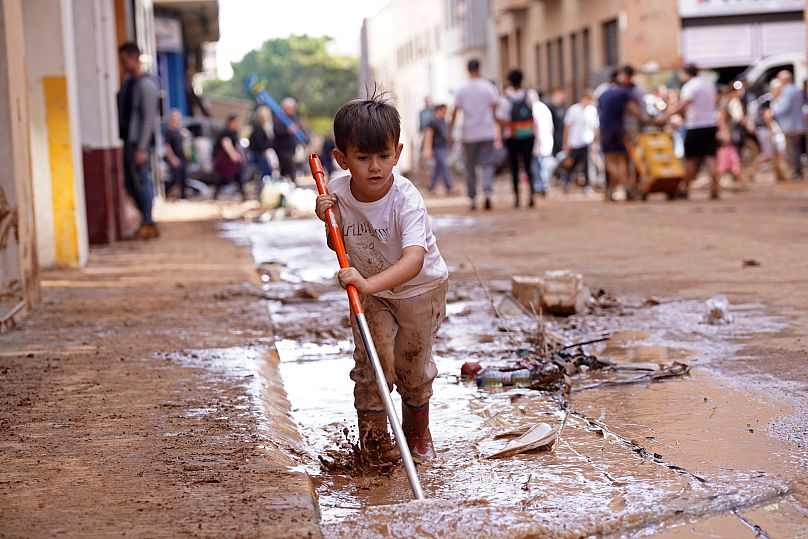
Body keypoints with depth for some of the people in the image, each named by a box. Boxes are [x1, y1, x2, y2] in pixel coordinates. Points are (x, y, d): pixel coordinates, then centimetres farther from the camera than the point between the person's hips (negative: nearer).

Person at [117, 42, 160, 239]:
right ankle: (147, 220, 20)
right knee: (130, 183, 11)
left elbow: (149, 118, -16)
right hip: (128, 139, 9)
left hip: (140, 141, -9)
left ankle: (148, 224, 4)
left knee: (142, 182, -4)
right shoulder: (128, 81, 14)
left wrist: (142, 148, -19)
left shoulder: (146, 84, -13)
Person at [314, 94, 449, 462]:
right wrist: (332, 221, -23)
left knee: (413, 363, 10)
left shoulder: (406, 200, -35)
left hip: (420, 287, -3)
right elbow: (338, 247, -1)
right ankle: (372, 433, 13)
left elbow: (414, 259, -49)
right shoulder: (337, 192, -19)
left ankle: (417, 429, 37)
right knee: (371, 359, -7)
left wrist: (369, 283, -64)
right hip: (370, 289, 3)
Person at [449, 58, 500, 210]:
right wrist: (498, 133, 1)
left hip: (469, 135, 0)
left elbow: (455, 114, 0)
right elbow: (495, 111, -2)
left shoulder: (462, 90, 2)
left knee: (470, 168, 9)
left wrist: (450, 135, 6)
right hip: (487, 133, 0)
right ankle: (487, 193, -22)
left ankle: (473, 199, 10)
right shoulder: (489, 87, 1)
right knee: (487, 165, 1)